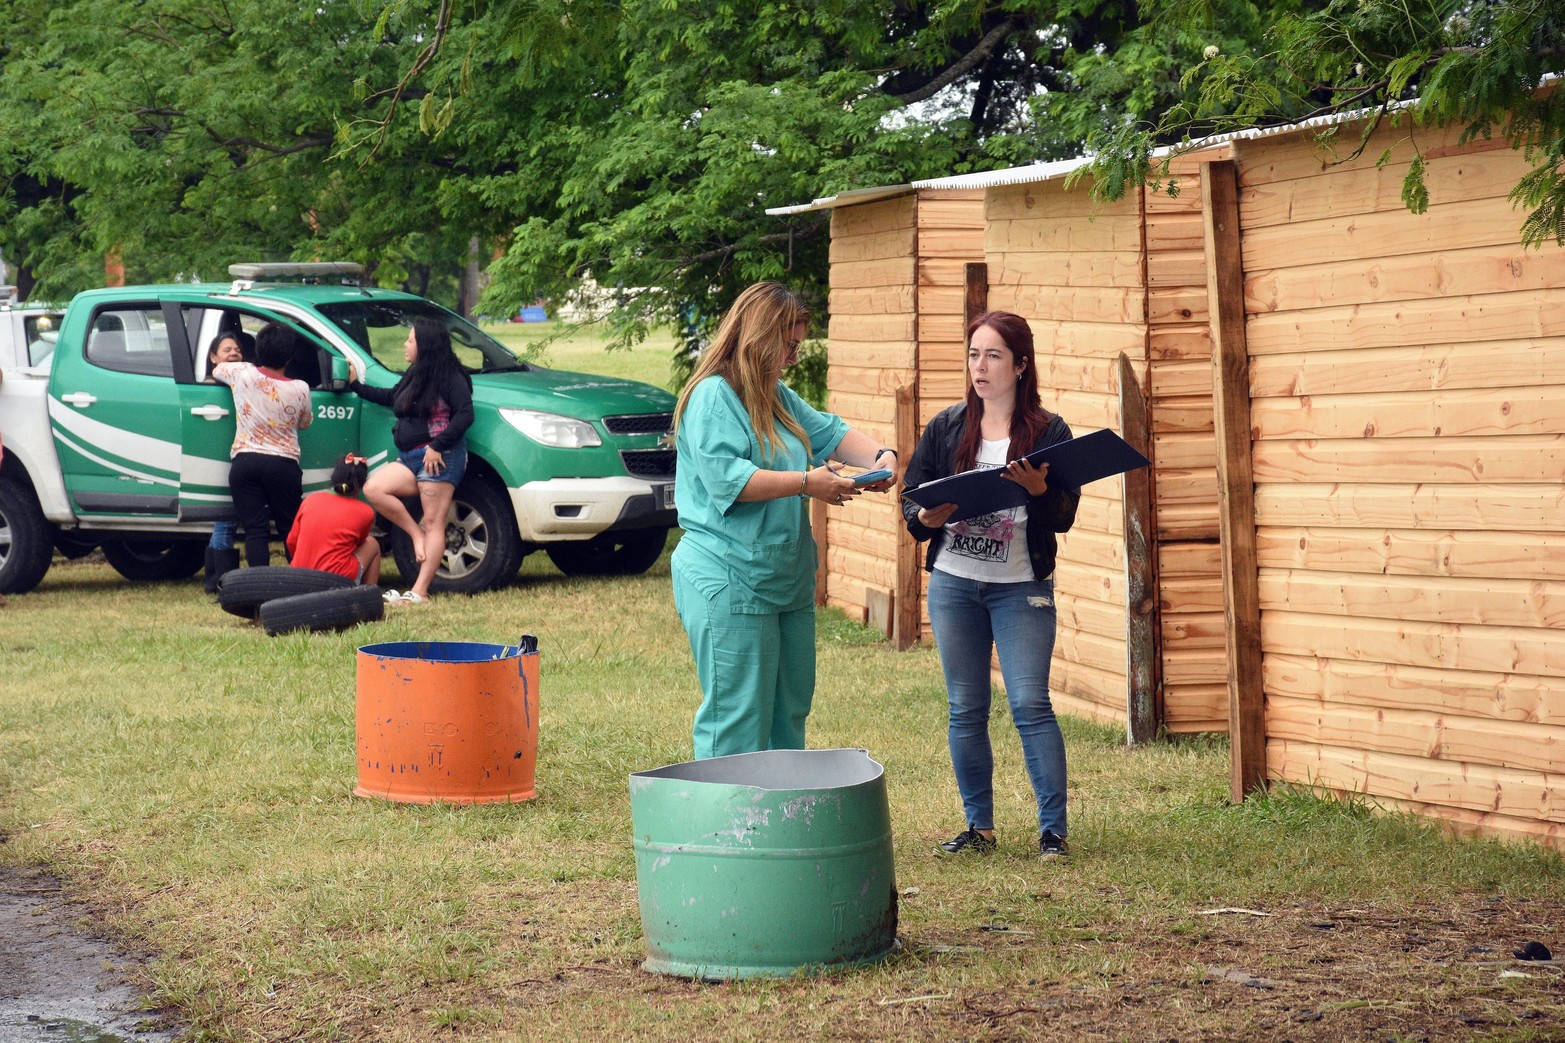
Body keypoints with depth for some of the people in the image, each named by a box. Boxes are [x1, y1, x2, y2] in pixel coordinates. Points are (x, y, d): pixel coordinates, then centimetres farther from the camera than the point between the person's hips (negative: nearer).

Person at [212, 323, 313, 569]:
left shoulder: (242, 373, -3)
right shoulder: (299, 389, -5)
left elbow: (216, 370, 21)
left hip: (245, 462, 1)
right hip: (283, 464, -1)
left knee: (254, 529, -3)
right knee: (290, 529, 10)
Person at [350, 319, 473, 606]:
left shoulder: (450, 377, -8)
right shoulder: (414, 376, 19)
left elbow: (465, 414, -18)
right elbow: (390, 397, 37)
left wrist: (437, 447, -21)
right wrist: (355, 386, 36)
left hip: (439, 457, -9)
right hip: (411, 458, 9)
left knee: (433, 524, -10)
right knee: (374, 488, -14)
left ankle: (419, 592, -17)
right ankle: (417, 535, -3)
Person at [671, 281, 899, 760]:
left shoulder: (778, 397, 17)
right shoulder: (712, 396, -12)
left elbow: (831, 433, 19)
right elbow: (726, 478, -23)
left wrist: (879, 456, -1)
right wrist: (805, 483, -23)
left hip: (787, 581, 10)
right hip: (729, 585, -10)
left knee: (790, 713, 14)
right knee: (738, 723, -8)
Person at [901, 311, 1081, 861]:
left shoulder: (1049, 432, -2)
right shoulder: (946, 428, 7)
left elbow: (1065, 515, -7)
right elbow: (910, 498, 7)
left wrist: (1038, 490, -27)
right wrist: (926, 517, -15)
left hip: (1021, 588, -3)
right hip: (953, 584, 3)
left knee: (1030, 705, -9)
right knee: (966, 709, 7)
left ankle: (1054, 829, -4)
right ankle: (978, 827, 16)